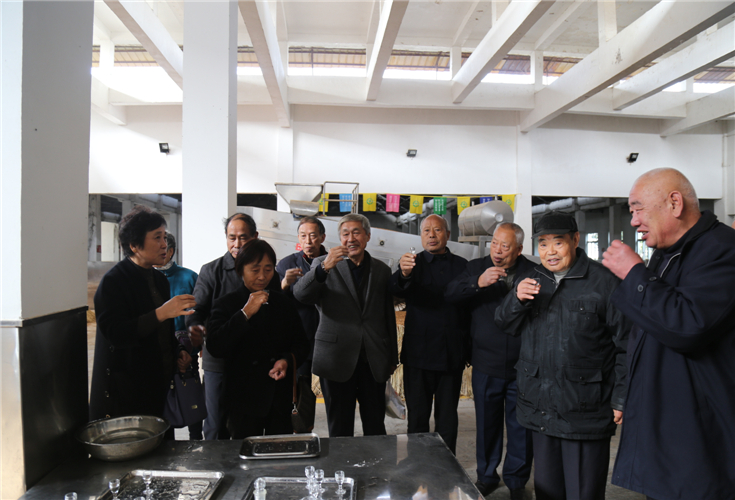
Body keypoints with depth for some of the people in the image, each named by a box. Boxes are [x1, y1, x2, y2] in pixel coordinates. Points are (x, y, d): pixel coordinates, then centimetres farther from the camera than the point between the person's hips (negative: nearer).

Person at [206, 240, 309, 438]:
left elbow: (302, 345, 12)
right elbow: (215, 348, -14)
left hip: (280, 399, 3)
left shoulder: (283, 304, 10)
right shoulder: (226, 304, -1)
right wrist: (245, 313, -20)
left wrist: (287, 360, -9)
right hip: (243, 401, -3)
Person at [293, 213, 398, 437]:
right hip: (337, 359, -2)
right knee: (340, 430, 8)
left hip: (374, 360, 2)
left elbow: (388, 316, 14)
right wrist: (324, 267, -27)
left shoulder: (382, 270, 10)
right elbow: (300, 295, -13)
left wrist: (392, 357, 15)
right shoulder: (323, 264, 3)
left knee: (376, 428, 10)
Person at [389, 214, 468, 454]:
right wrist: (404, 274, -40)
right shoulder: (413, 263, 3)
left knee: (448, 419, 11)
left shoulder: (461, 265, 8)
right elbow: (396, 289, -17)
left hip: (452, 355, 2)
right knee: (417, 419, 7)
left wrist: (468, 349, -2)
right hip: (418, 354, -1)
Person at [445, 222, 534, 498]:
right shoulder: (477, 267, 2)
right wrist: (478, 283, -25)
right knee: (486, 424, 15)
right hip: (486, 365, 1)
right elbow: (450, 293, -13)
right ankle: (486, 477, 34)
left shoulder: (532, 272, -2)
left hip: (522, 366, -1)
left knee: (521, 426, 12)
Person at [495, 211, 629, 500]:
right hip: (541, 409, 5)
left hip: (585, 411, -5)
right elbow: (506, 325, 11)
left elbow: (626, 344, -7)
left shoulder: (603, 281, -8)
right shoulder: (529, 281, 11)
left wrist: (621, 400, -10)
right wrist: (517, 299, -10)